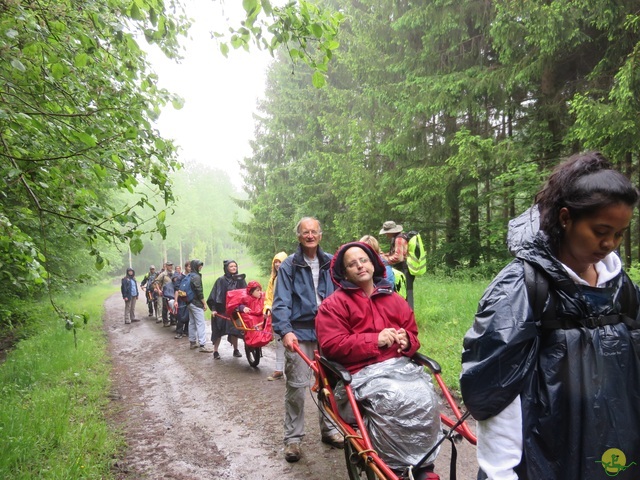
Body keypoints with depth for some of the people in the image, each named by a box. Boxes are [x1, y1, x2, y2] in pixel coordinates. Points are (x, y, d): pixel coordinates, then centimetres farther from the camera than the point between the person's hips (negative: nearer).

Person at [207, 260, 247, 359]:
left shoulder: (240, 279, 3)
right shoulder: (221, 280, -6)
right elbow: (214, 295, -7)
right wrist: (213, 309, -13)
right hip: (222, 310, -3)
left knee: (234, 330, 8)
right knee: (219, 331, 4)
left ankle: (236, 350, 22)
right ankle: (215, 351, 16)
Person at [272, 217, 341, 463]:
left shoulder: (330, 263, 7)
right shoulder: (289, 265, -2)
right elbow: (281, 302, -8)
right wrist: (285, 330, -21)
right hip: (300, 332, -3)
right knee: (296, 385, -2)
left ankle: (329, 429, 30)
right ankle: (292, 438, 14)